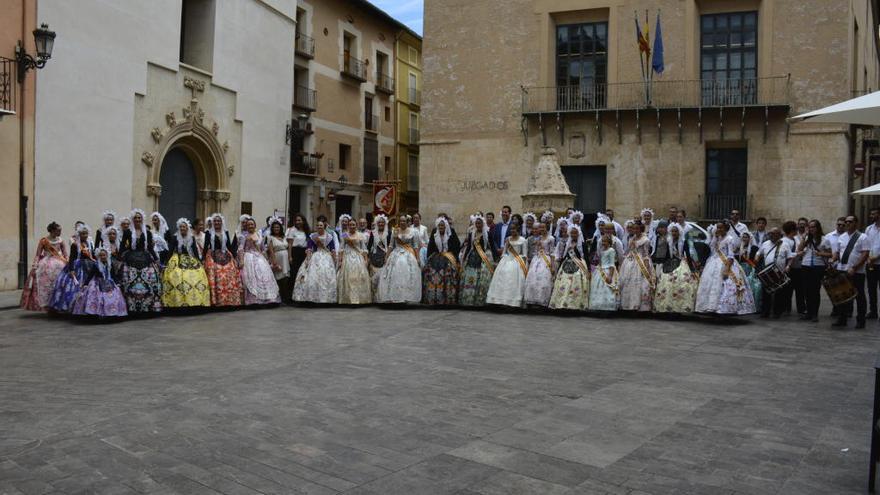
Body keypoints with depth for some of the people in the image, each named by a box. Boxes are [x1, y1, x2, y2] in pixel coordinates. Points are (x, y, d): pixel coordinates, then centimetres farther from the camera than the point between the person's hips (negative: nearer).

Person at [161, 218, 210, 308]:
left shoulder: (192, 238, 8)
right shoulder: (174, 238, 0)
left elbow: (195, 250, 10)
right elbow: (170, 251, -1)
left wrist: (199, 262, 5)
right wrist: (167, 262, -7)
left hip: (191, 260, 3)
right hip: (177, 261, -3)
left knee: (197, 276, -14)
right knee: (176, 277, -21)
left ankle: (196, 300, -8)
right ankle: (179, 302, -21)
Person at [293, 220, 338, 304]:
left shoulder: (329, 236, 4)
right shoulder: (312, 236, 4)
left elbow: (333, 250, 4)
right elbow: (309, 249, -2)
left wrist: (335, 261, -1)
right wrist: (308, 260, -13)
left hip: (327, 259, 0)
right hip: (314, 258, 0)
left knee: (327, 278, -4)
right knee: (312, 278, -7)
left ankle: (326, 298, 5)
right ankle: (311, 298, -1)